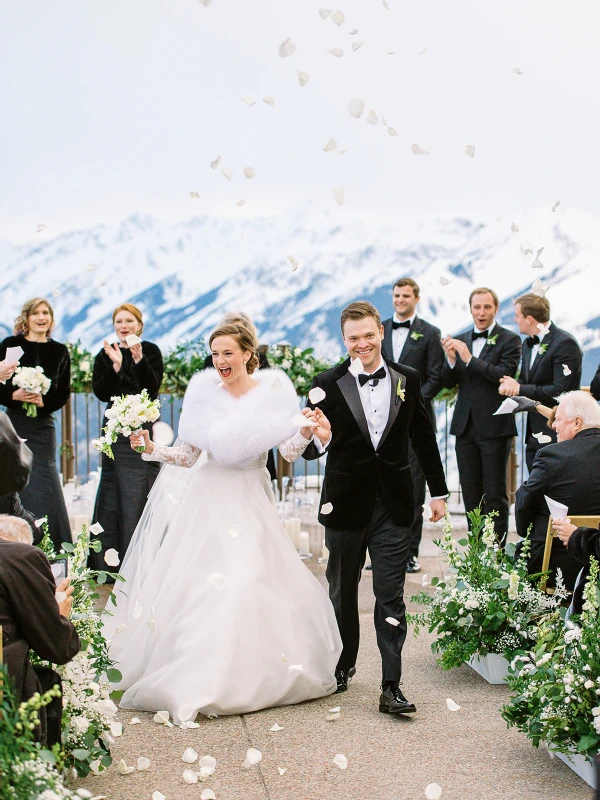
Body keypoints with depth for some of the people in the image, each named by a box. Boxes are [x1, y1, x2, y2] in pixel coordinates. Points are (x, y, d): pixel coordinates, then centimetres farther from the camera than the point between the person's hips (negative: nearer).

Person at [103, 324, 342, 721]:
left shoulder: (273, 390, -3)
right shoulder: (205, 394, -3)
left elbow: (289, 451, -4)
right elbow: (188, 455, 1)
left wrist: (307, 432, -24)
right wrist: (154, 449, -16)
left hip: (253, 502, 0)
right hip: (209, 498, 0)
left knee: (255, 580, -3)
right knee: (199, 583, -4)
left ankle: (255, 675, 15)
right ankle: (195, 680, 9)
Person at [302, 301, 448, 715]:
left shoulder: (408, 379, 1)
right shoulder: (328, 385, -6)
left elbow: (423, 438, 10)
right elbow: (311, 449, -8)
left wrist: (438, 491, 13)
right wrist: (316, 436, -32)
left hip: (393, 505, 0)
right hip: (346, 505, 0)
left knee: (391, 598, -1)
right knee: (342, 592, 16)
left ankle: (391, 687, 3)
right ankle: (342, 668, 34)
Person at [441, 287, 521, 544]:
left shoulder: (509, 340, -2)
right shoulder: (459, 341, 12)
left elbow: (505, 375, -17)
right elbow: (448, 383, 8)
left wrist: (470, 358, -22)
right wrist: (451, 360, -12)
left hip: (495, 426, -5)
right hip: (466, 426, 5)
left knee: (494, 494, -2)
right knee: (470, 494, 9)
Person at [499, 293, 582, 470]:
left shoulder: (565, 343, -14)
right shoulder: (529, 343, 15)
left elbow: (561, 390, -21)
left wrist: (520, 389, -15)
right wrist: (510, 385, -7)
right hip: (535, 434, 9)